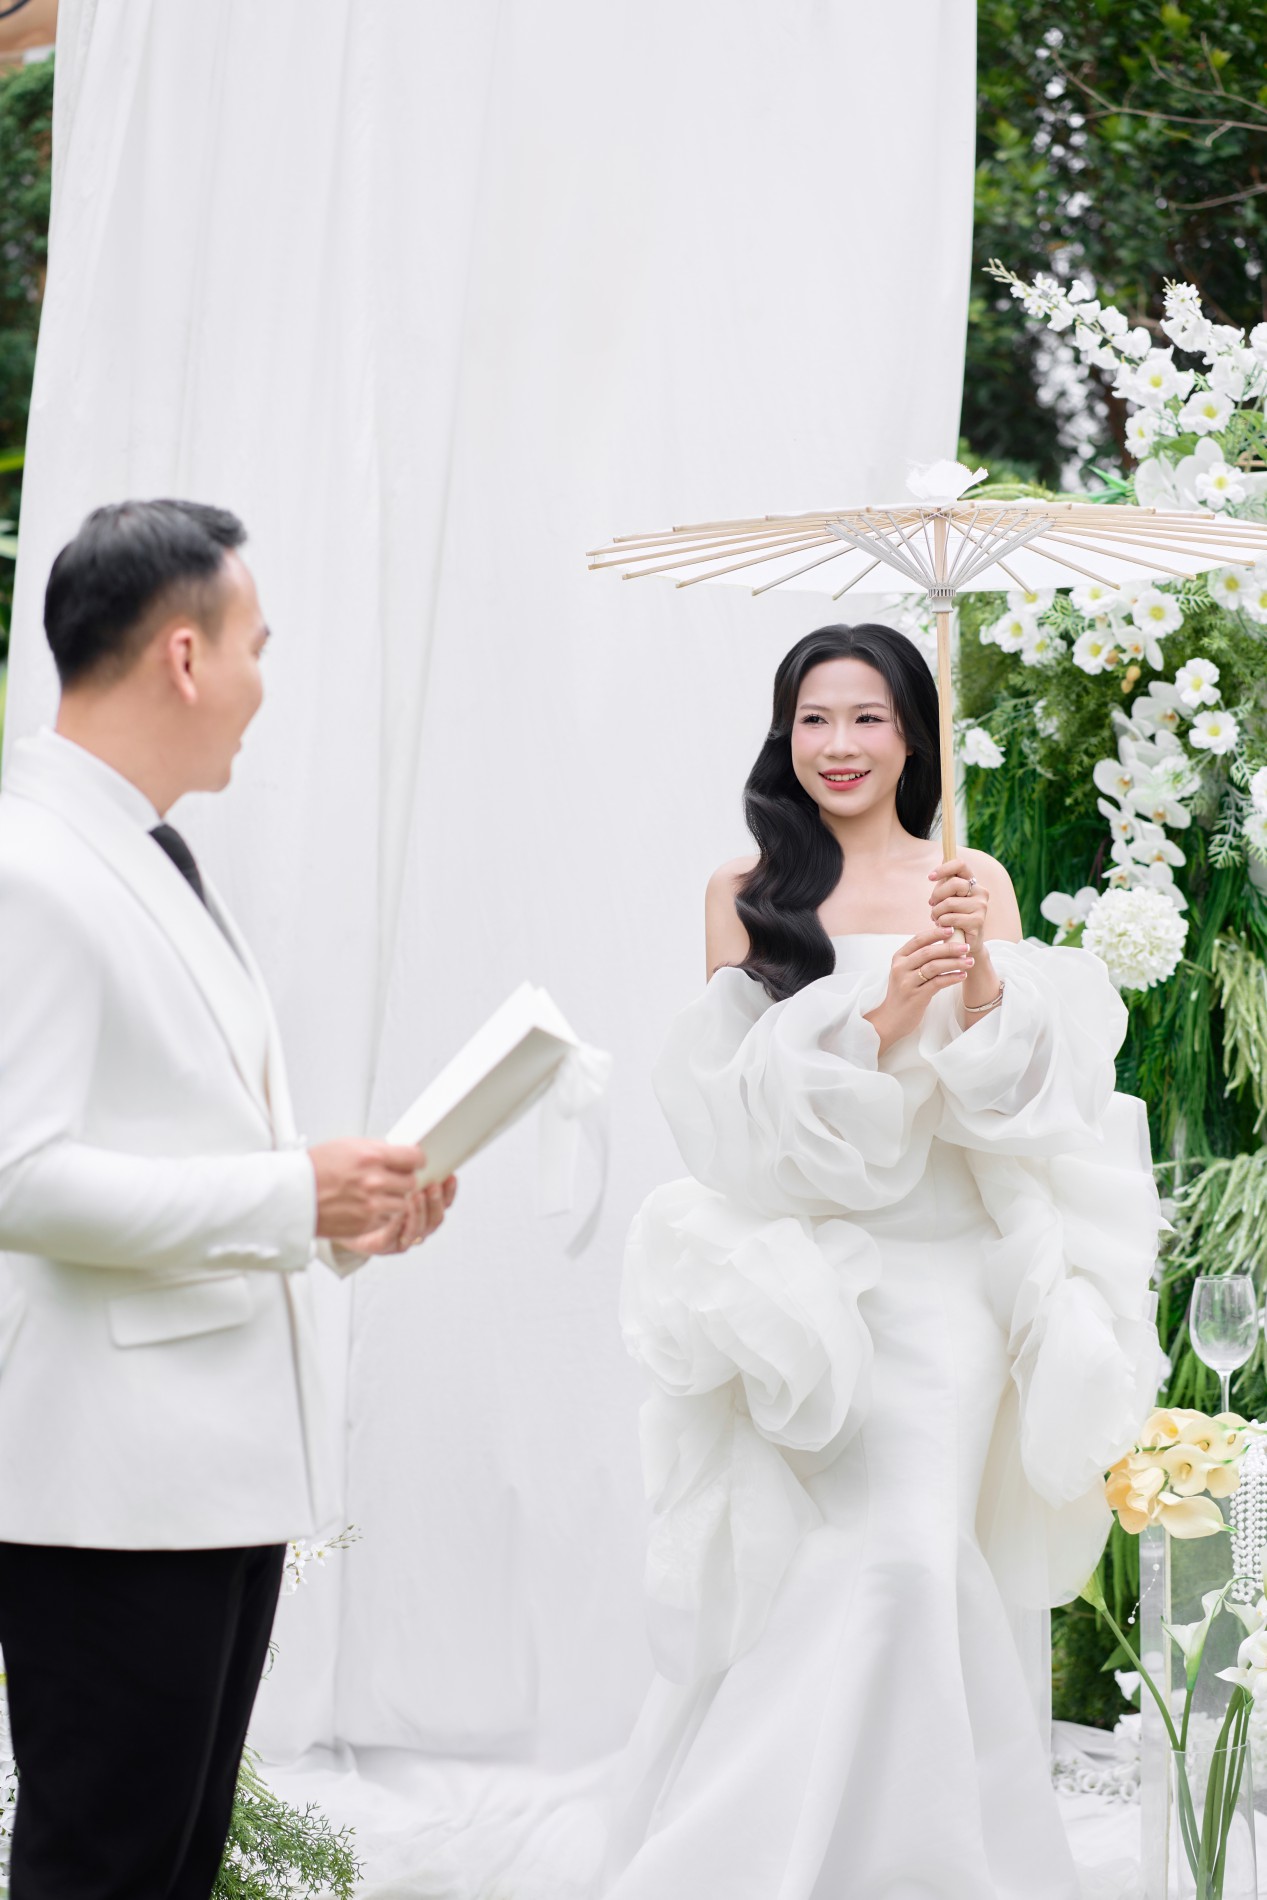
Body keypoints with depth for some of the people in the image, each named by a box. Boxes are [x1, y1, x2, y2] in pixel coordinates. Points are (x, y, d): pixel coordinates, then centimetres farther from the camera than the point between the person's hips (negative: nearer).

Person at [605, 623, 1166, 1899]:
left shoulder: (973, 882, 8)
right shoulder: (745, 894, 7)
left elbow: (1016, 1091, 3)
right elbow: (738, 1094, -2)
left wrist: (986, 987, -17)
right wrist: (879, 1015, -16)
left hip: (941, 1268, 0)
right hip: (800, 1274, 0)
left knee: (905, 1555, -13)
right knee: (791, 1582, -4)